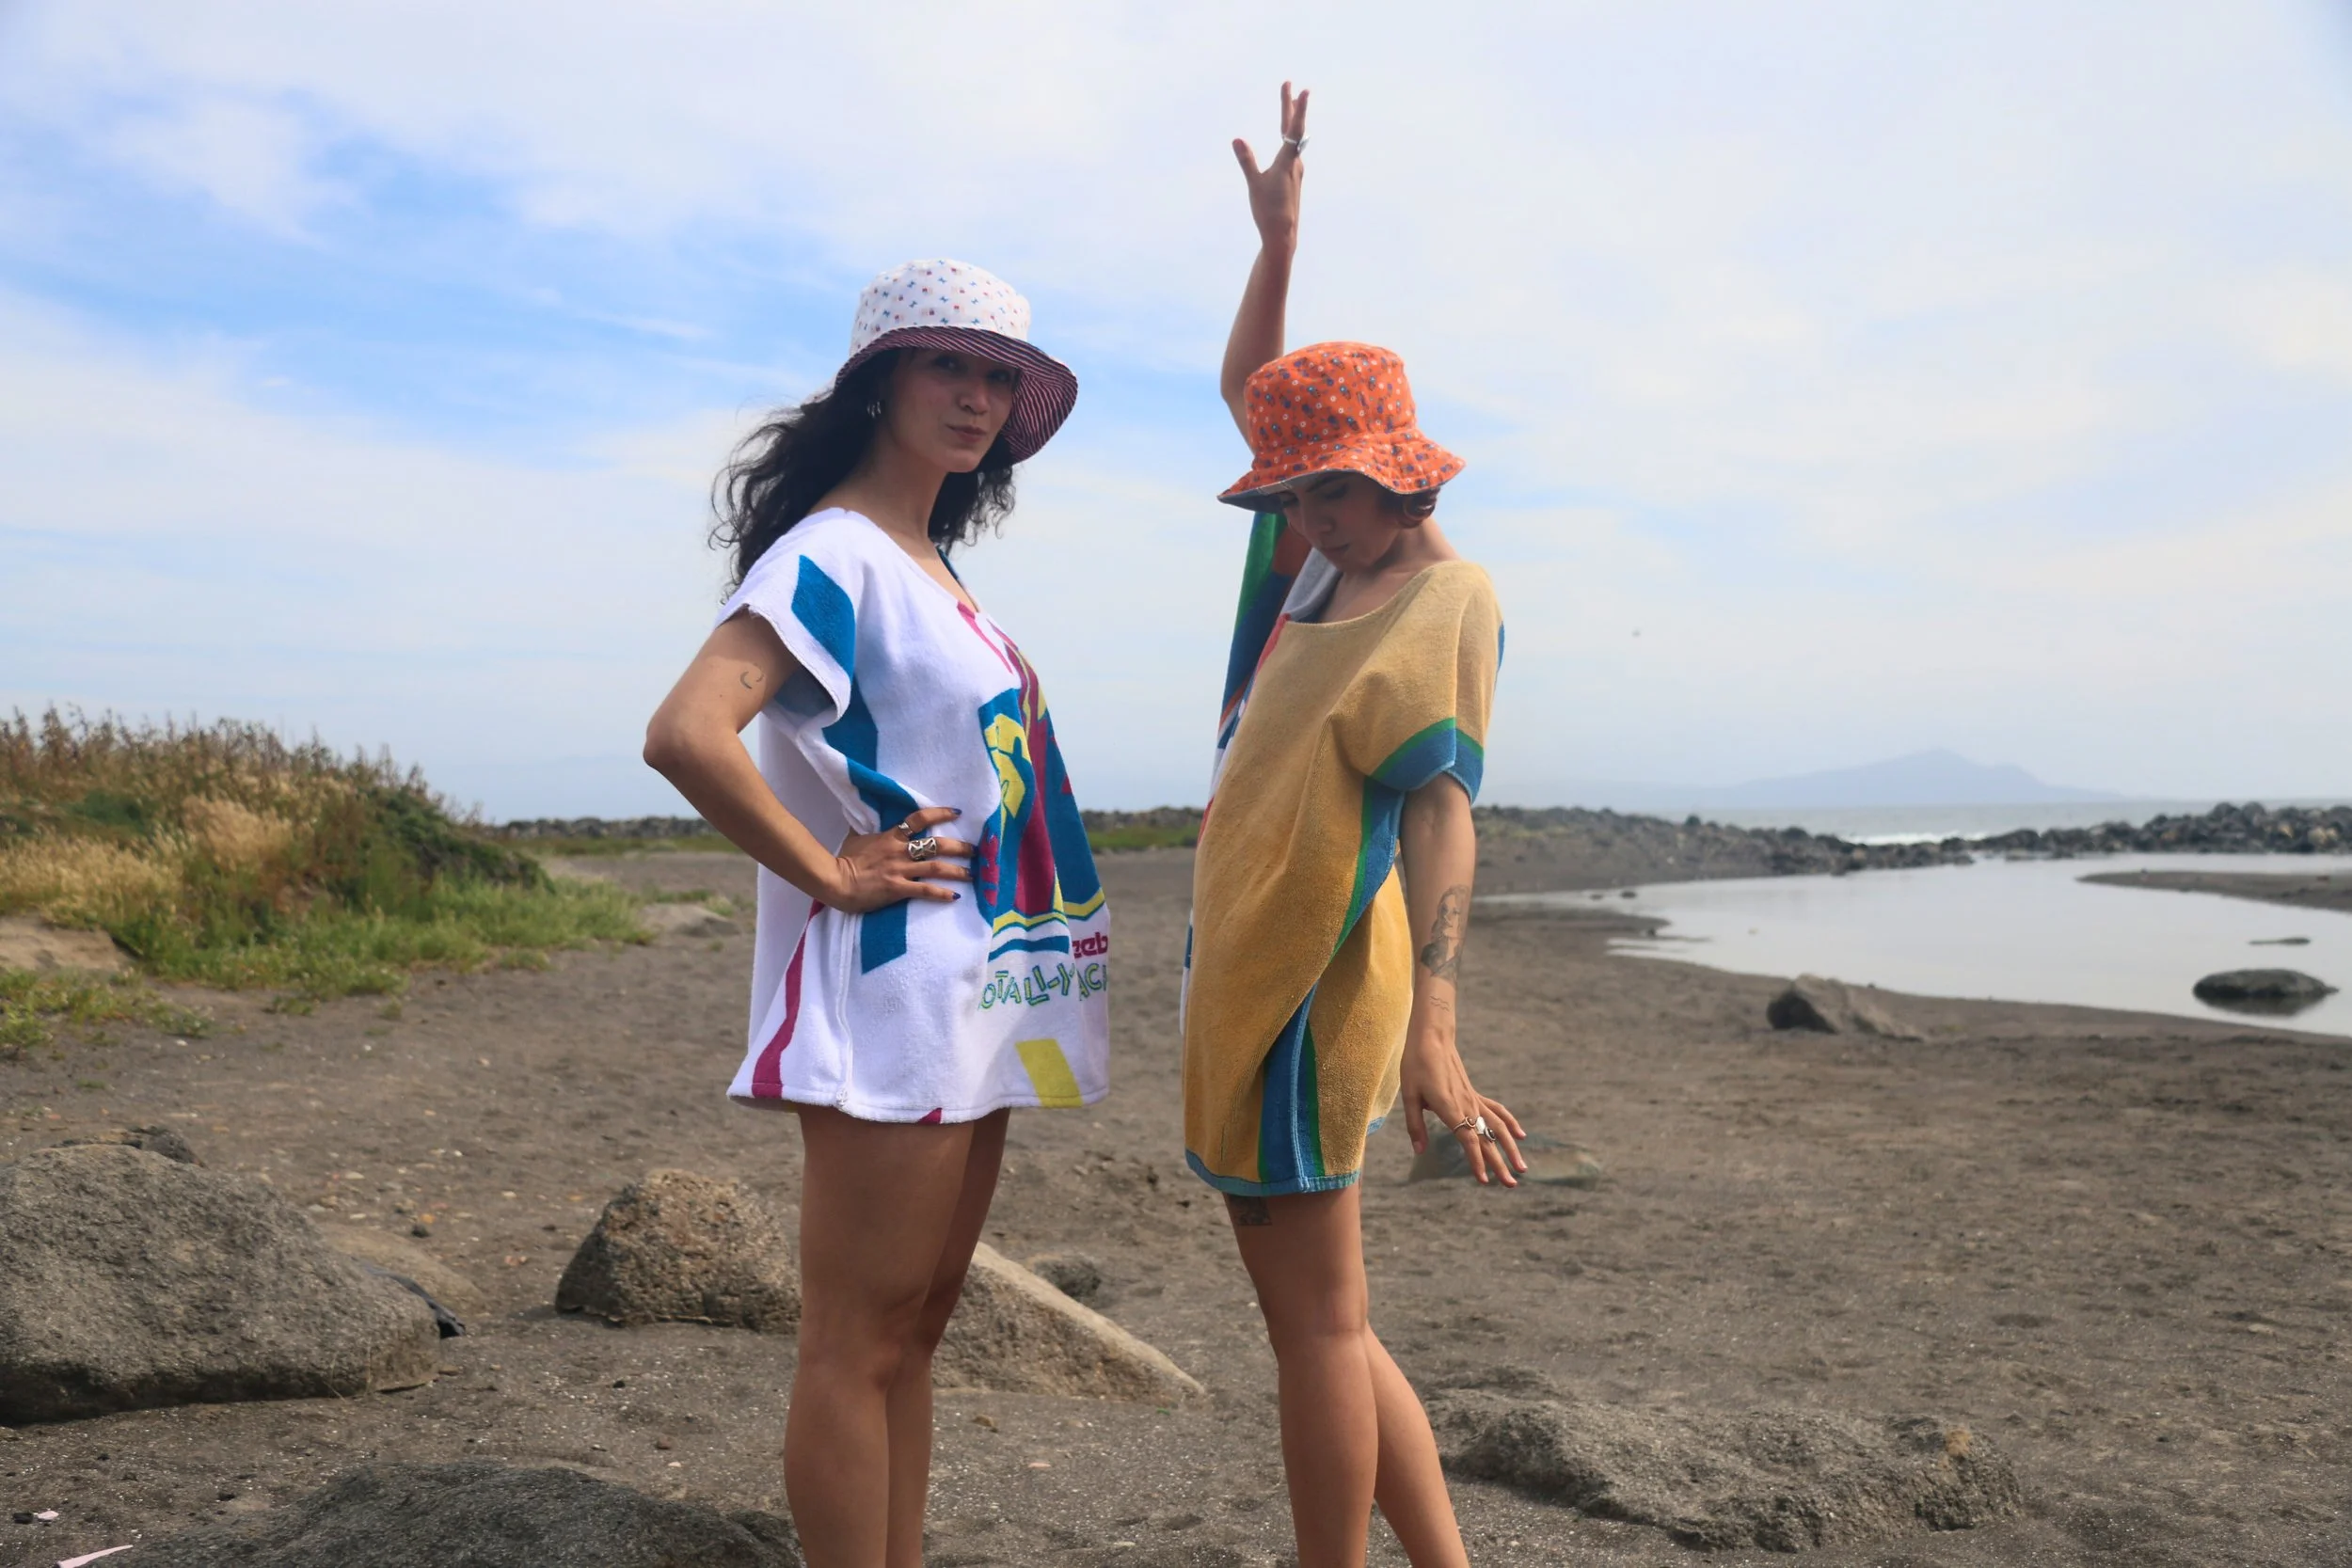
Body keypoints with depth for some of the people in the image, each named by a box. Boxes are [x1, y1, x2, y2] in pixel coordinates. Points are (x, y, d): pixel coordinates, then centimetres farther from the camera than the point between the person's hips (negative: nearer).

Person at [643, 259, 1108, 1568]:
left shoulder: (930, 567, 15)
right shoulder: (833, 553, -13)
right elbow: (687, 733, -27)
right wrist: (832, 875, -19)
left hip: (974, 997, 9)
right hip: (889, 990, -9)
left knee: (916, 1328, 17)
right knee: (861, 1346, 1)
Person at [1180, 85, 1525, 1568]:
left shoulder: (1447, 605, -12)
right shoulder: (1333, 555, 13)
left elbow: (1442, 815, -24)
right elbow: (1249, 390, 25)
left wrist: (1434, 1020, -34)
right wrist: (1278, 236, 14)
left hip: (1310, 977, -10)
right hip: (1252, 960, 10)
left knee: (1319, 1325, 0)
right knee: (1324, 1319, 16)